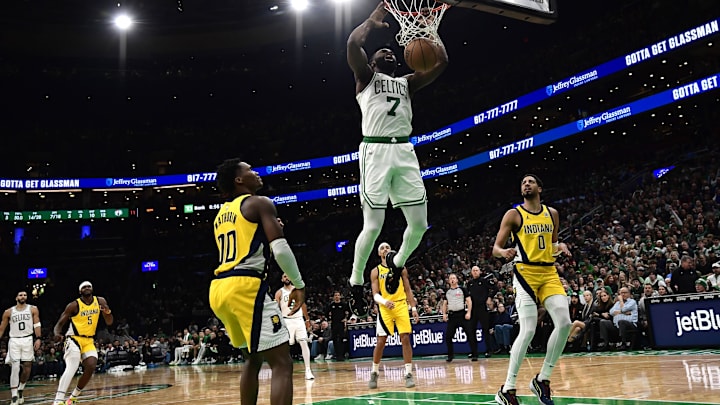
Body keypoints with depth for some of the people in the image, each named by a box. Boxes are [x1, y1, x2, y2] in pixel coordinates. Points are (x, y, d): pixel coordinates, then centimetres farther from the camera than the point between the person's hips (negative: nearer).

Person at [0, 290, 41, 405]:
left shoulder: (33, 309, 5)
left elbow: (37, 325, -1)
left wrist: (38, 339, -13)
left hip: (28, 340, 0)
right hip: (14, 341, 0)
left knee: (27, 368, 1)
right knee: (15, 368, -10)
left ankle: (20, 390, 25)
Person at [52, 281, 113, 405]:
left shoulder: (100, 301, 1)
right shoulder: (74, 305, -11)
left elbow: (109, 323, 3)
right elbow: (59, 324, -9)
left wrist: (108, 311, -19)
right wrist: (57, 334, -32)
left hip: (89, 341, 5)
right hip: (74, 339, -5)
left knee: (91, 368, -11)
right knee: (72, 368, -25)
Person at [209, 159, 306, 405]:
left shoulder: (221, 214, 24)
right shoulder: (260, 203, 0)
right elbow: (280, 248, -12)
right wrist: (299, 284, -1)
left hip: (219, 290, 9)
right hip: (245, 287, -9)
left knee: (253, 358, 26)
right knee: (282, 363, -7)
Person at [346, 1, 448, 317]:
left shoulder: (407, 82, 26)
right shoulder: (366, 77, 14)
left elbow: (441, 61, 19)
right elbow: (352, 44, -4)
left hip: (405, 152, 5)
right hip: (375, 151, -5)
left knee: (419, 224, 2)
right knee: (373, 226, -9)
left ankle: (397, 262, 32)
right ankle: (356, 284, 11)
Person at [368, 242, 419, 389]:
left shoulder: (400, 268, 8)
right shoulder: (375, 271, 4)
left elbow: (408, 290, 9)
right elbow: (375, 294, -2)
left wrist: (414, 307, 0)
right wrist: (385, 302, -22)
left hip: (401, 306, 1)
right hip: (385, 308, -1)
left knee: (406, 339, -5)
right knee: (381, 341, -1)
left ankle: (408, 374, 1)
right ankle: (374, 373, 15)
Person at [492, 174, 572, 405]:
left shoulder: (552, 214, 13)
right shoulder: (513, 215, 0)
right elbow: (495, 248, -1)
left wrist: (559, 247, 1)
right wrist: (504, 252, -24)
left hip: (549, 273, 5)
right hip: (525, 274, -5)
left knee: (564, 323, -10)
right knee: (528, 330, -14)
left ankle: (542, 380, 7)